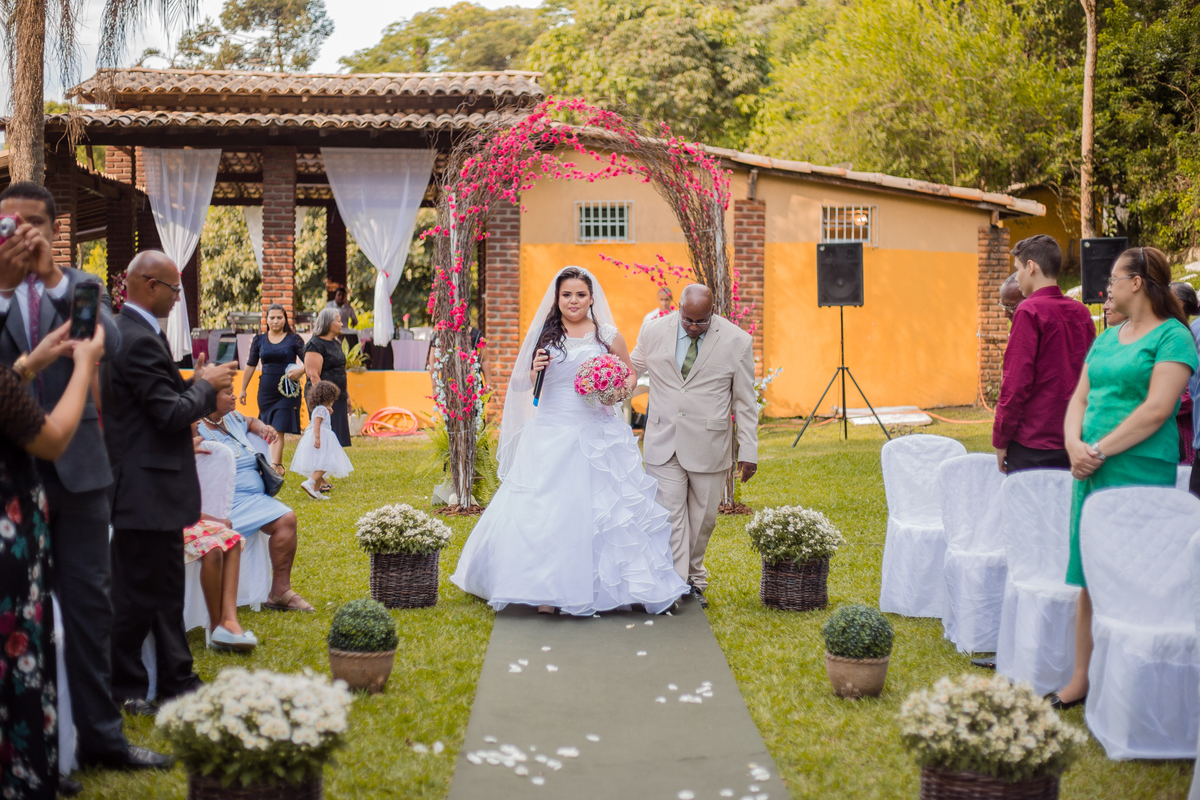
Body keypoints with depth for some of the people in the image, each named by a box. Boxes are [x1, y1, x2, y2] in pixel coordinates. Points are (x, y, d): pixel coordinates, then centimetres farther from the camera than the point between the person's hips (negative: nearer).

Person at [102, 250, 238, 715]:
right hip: (146, 490, -11)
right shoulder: (139, 340, -20)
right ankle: (122, 688, 14)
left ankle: (176, 681, 25)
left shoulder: (132, 333, 12)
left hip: (155, 488, 11)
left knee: (166, 591, 16)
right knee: (138, 595, 2)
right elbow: (171, 414, -21)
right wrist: (207, 385, -6)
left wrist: (197, 383, 4)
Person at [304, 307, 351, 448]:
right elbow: (313, 376, -18)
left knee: (337, 440, 9)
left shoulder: (336, 343, 17)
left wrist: (346, 396, 21)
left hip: (338, 398, 9)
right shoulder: (315, 345, -12)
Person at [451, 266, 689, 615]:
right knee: (545, 510, -1)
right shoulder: (543, 334, 7)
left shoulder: (608, 336, 3)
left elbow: (630, 376, 13)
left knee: (599, 506, 0)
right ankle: (549, 589, 7)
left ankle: (600, 586, 10)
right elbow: (517, 386, 14)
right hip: (549, 434, 1)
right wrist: (533, 372, -7)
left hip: (595, 434, -1)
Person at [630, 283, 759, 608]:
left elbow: (745, 402, 0)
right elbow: (631, 371, 15)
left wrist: (748, 450, -1)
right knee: (669, 515, -5)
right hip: (663, 443, 1)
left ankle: (695, 581, 25)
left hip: (709, 446, -1)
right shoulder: (653, 332, -1)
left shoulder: (737, 341, -5)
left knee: (702, 517, 7)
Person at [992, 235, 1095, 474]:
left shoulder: (1029, 311, -11)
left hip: (1033, 445, -7)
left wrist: (1000, 439, -6)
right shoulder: (1082, 313, 9)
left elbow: (1016, 382, -13)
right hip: (1074, 441, 7)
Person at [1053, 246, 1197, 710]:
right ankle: (1081, 679, 18)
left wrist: (1099, 451, -17)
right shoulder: (1107, 338, 17)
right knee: (1089, 580, 10)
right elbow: (1080, 398, 14)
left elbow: (1156, 410, -17)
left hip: (1140, 474, -7)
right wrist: (1074, 445, -5)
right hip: (1092, 472, 7)